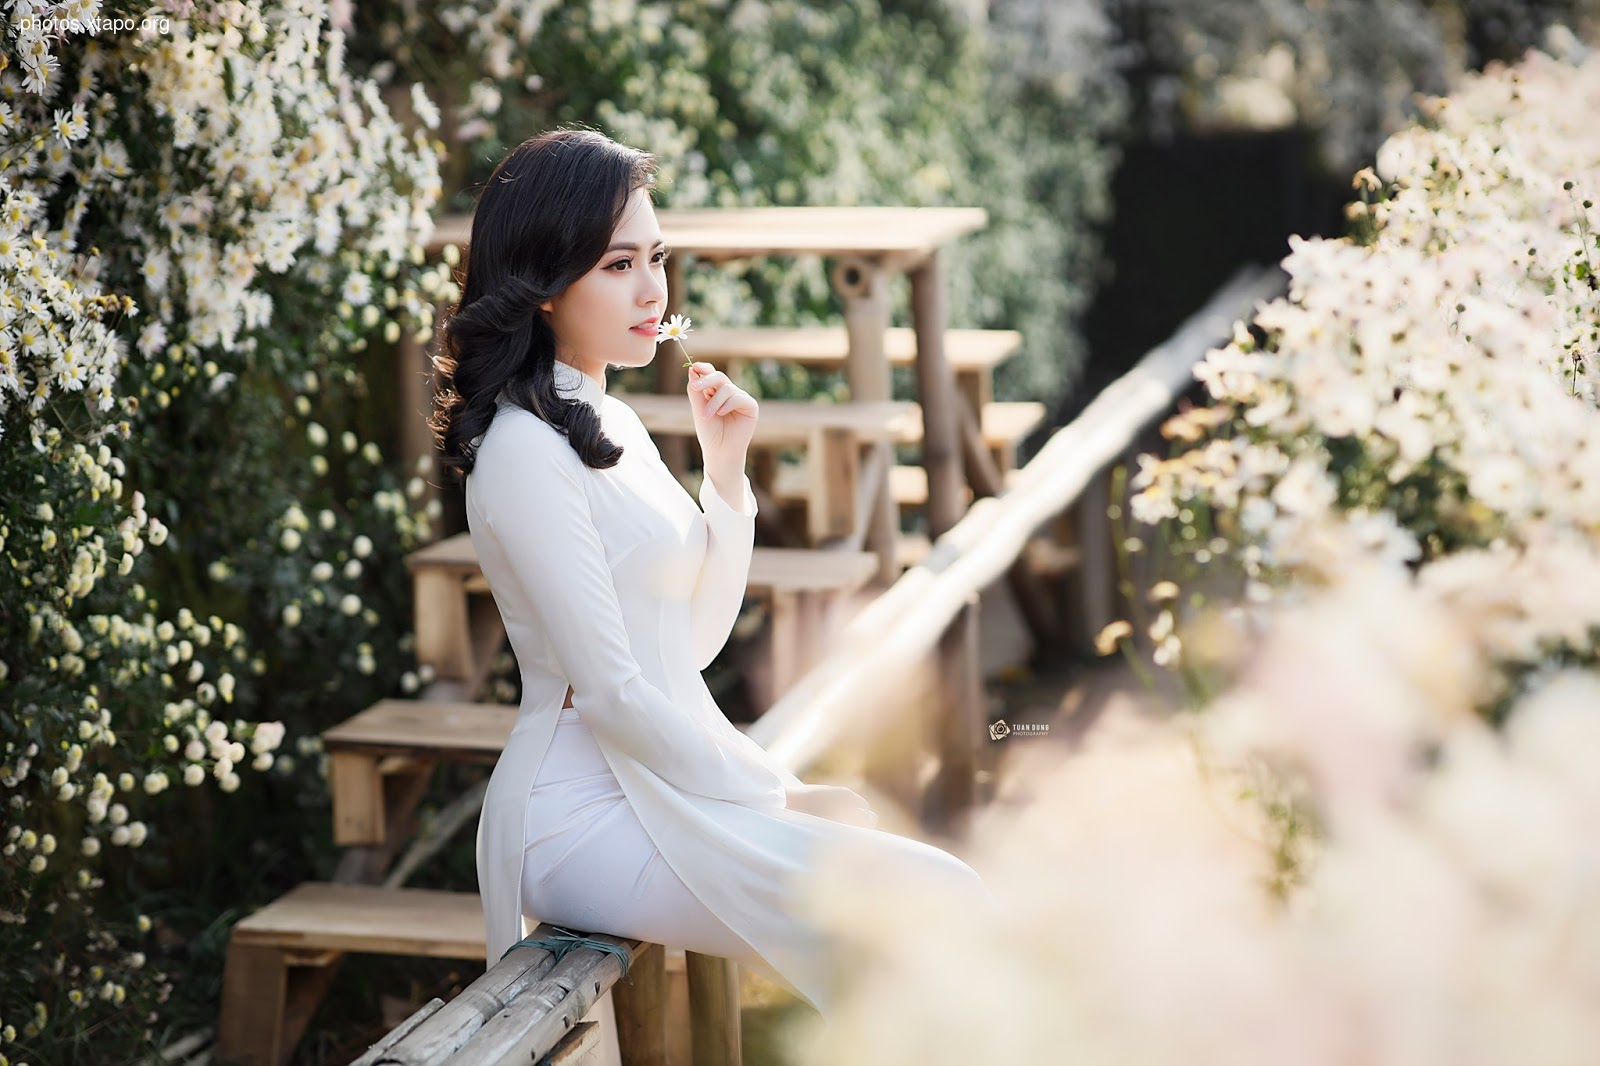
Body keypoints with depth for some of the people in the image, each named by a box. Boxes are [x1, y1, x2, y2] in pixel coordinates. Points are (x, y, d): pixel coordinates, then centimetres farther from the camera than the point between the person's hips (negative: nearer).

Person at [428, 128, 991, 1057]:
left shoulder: (611, 422, 14)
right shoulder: (525, 447, -14)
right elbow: (610, 691, -18)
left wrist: (727, 470, 4)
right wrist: (784, 797, -12)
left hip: (664, 780, 9)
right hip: (591, 814, -9)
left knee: (952, 898, -1)